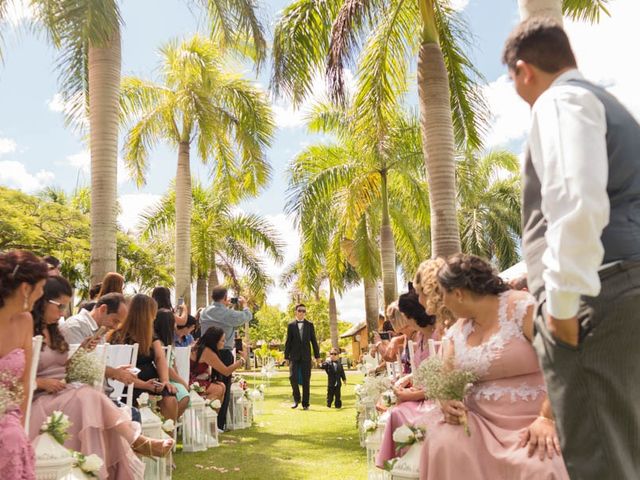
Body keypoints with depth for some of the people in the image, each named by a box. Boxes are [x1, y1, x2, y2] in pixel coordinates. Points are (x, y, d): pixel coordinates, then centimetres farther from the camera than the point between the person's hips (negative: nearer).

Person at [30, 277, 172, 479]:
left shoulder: (54, 331, 18)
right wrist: (41, 382, -17)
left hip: (65, 393, 6)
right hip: (40, 400, -6)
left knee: (90, 398, -28)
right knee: (89, 397, -33)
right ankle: (137, 442, -29)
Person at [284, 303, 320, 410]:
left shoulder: (310, 325, 8)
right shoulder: (291, 325, 5)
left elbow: (314, 341, 7)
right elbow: (288, 341, 5)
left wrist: (317, 355, 3)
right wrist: (286, 356, 0)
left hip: (306, 356, 1)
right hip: (294, 356, -1)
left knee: (306, 380, 1)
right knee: (293, 377, -12)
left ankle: (305, 403, 10)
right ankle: (296, 399, 10)